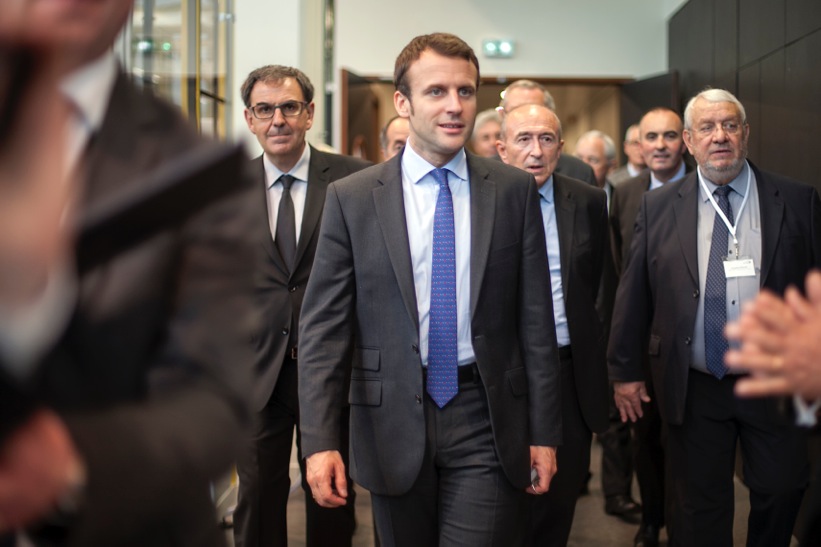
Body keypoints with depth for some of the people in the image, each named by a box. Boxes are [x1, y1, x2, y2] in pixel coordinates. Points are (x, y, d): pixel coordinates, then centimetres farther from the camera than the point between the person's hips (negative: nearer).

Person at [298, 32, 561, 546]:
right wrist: (320, 440, -10)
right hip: (393, 424, 1)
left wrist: (544, 431, 2)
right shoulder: (351, 198, -2)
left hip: (487, 425, 0)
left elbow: (535, 318, 2)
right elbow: (324, 326, -3)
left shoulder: (515, 190, 1)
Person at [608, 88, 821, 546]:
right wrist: (626, 370, 3)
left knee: (782, 492, 8)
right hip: (694, 388, 0)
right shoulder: (658, 206, 2)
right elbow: (634, 293, 3)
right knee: (700, 509, 10)